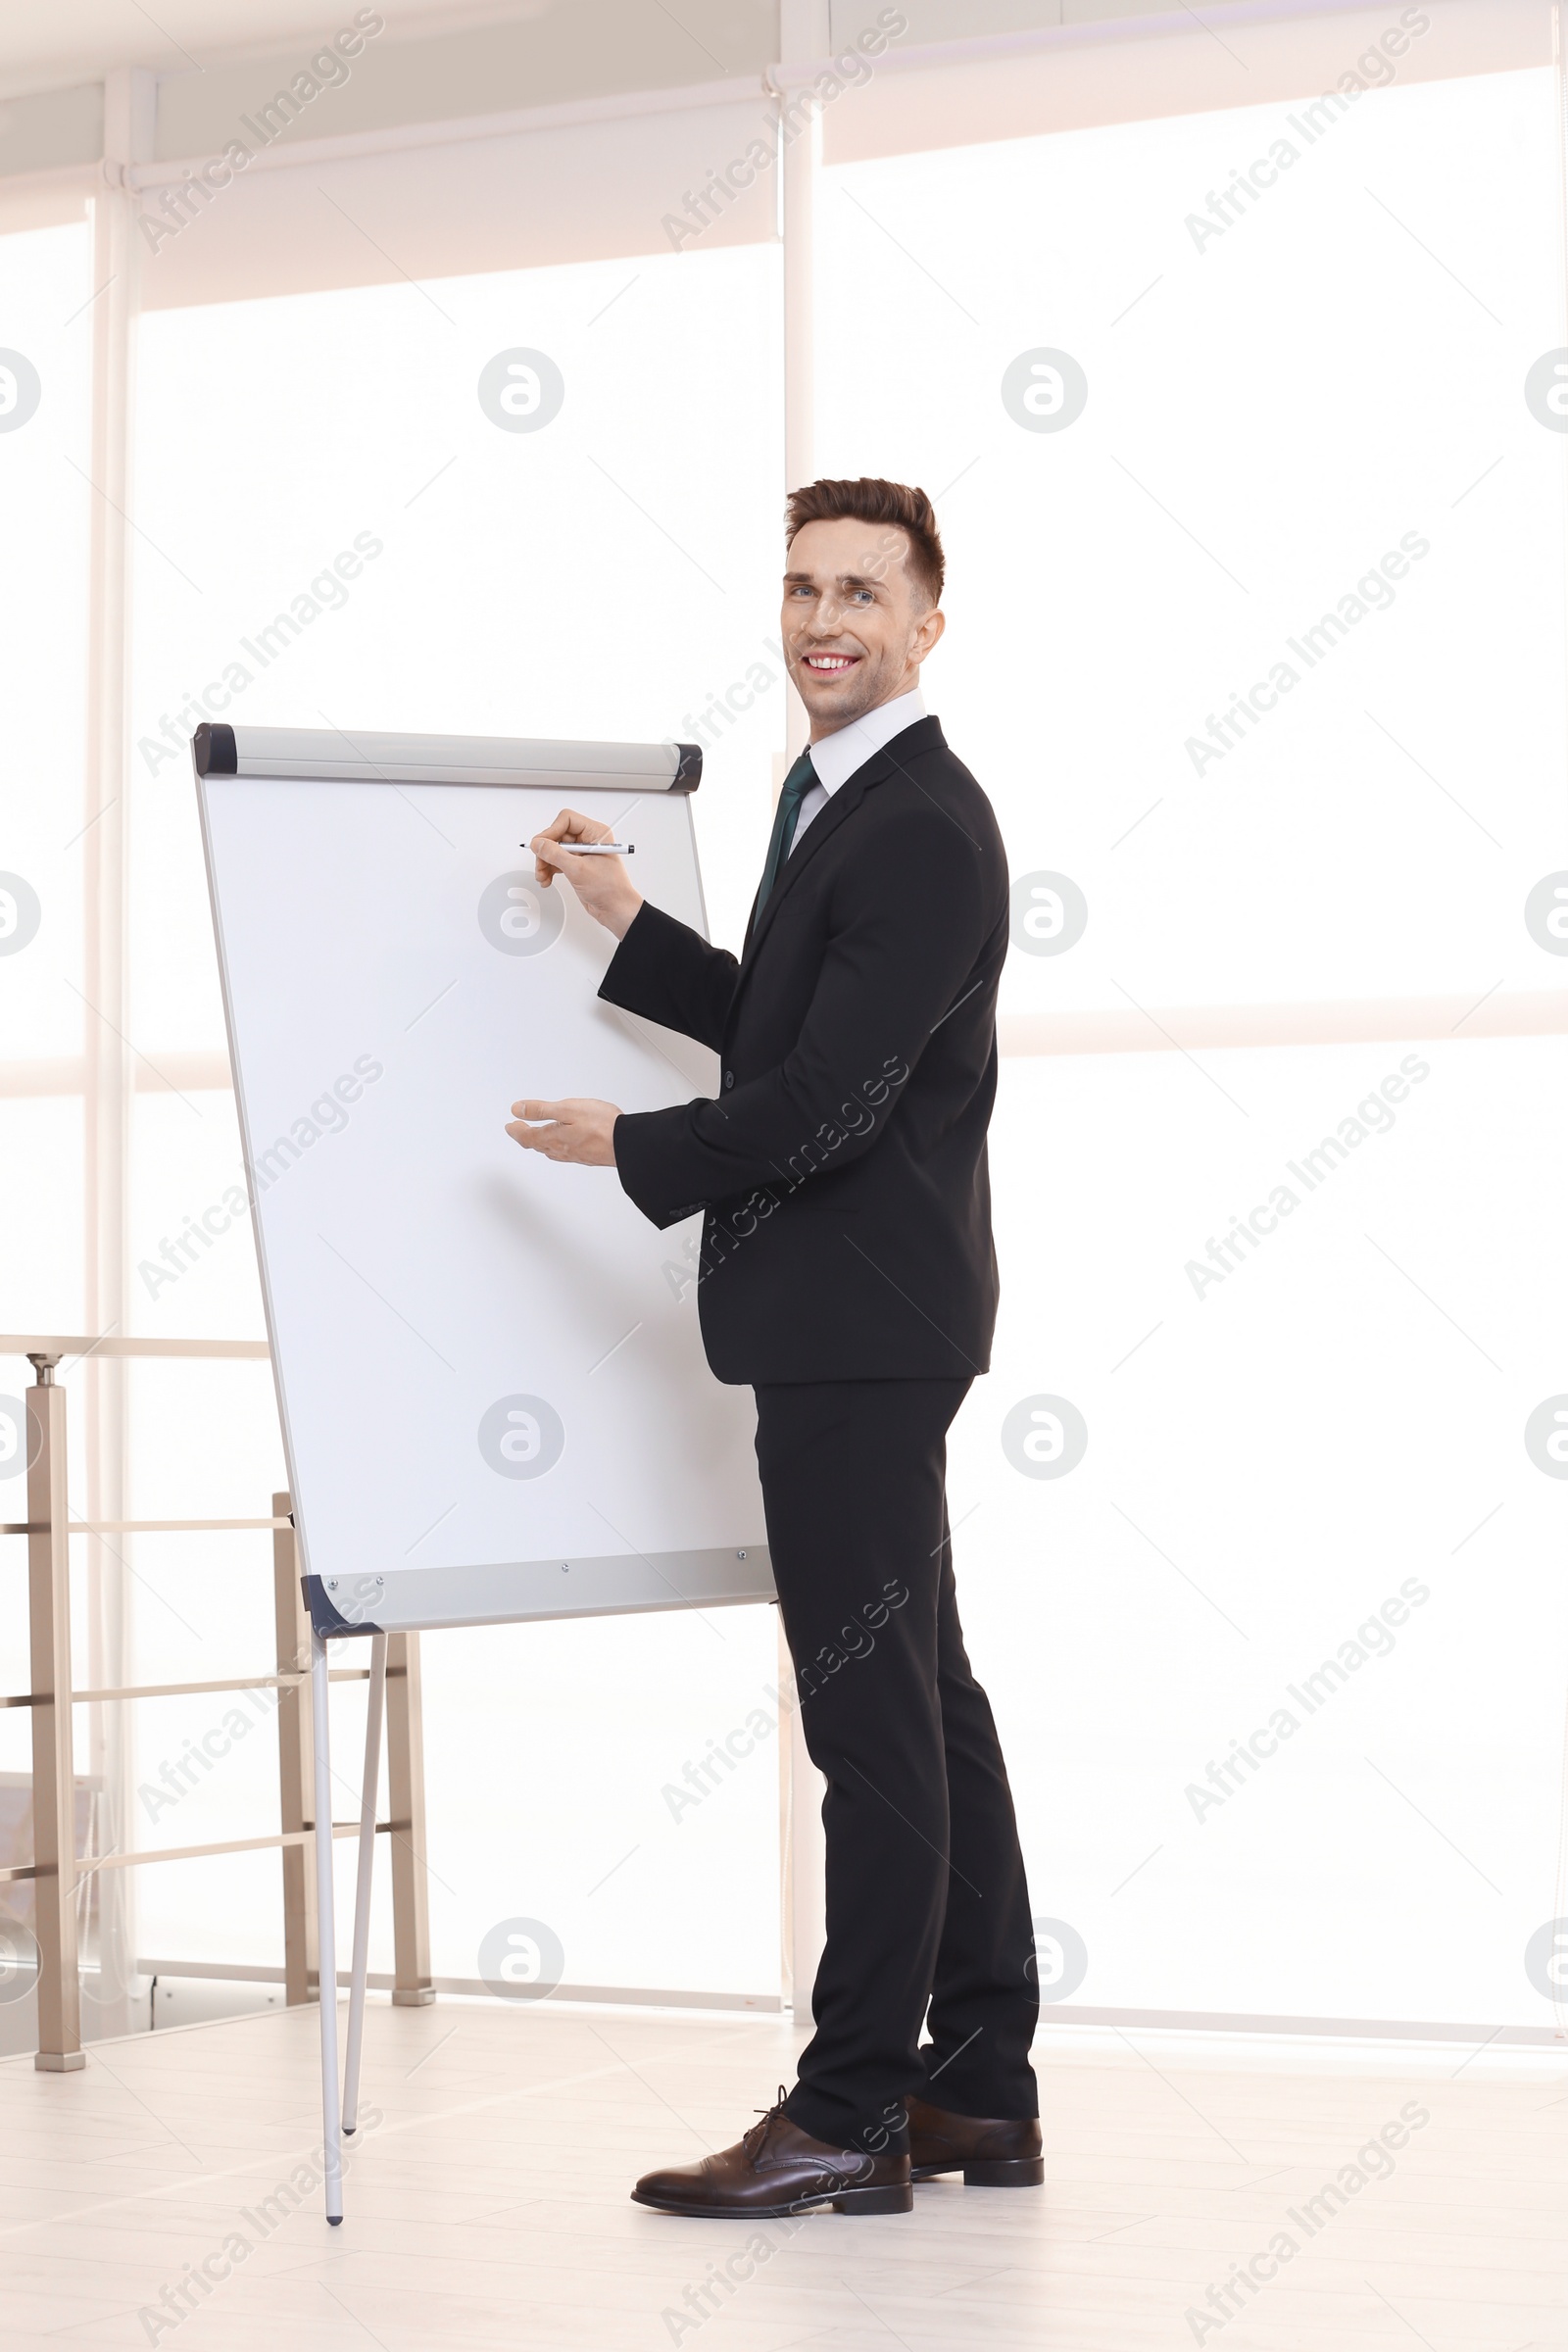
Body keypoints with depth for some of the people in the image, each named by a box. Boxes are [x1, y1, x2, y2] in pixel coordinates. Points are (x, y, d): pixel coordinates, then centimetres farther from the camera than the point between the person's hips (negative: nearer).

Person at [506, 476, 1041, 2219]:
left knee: (874, 1709, -5)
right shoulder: (839, 803, 17)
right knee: (921, 1695, 13)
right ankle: (980, 2089, 21)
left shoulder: (925, 832, -16)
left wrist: (632, 1146, -9)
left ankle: (850, 2112, 3)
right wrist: (633, 930, 19)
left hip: (864, 1317, -11)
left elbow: (830, 1097, -21)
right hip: (846, 1317, 11)